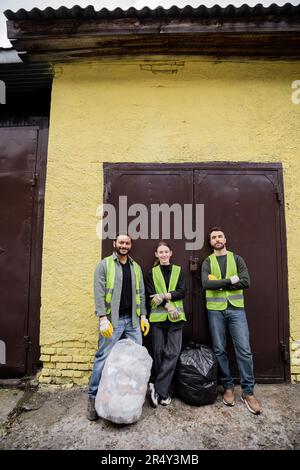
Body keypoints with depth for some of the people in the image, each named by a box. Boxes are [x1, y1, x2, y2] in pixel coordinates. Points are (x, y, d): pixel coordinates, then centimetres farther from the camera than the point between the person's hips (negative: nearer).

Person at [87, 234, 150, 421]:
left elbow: (141, 293, 13)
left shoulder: (136, 267, 13)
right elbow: (99, 293, -9)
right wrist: (103, 319, -16)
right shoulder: (104, 265, -2)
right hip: (112, 320, -4)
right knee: (103, 358, 1)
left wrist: (143, 316, 7)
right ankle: (93, 397, 18)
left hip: (132, 320, 5)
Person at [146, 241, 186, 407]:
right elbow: (151, 295, -1)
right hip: (158, 317, 0)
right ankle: (164, 392, 18)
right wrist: (168, 305, -14)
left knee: (172, 353, -7)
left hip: (175, 317, 0)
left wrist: (164, 295, -15)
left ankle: (158, 388, 3)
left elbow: (182, 292, -1)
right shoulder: (152, 272, 8)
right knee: (159, 352, 3)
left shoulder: (178, 270, 9)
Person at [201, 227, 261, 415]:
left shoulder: (237, 259, 6)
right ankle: (228, 387, 24)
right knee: (220, 350, 7)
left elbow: (246, 282, -7)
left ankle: (248, 391, 16)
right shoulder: (207, 262, 6)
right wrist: (230, 280, -13)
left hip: (236, 308, 0)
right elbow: (206, 283, -11)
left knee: (244, 349, -1)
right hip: (215, 310, 0)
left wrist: (218, 283, -11)